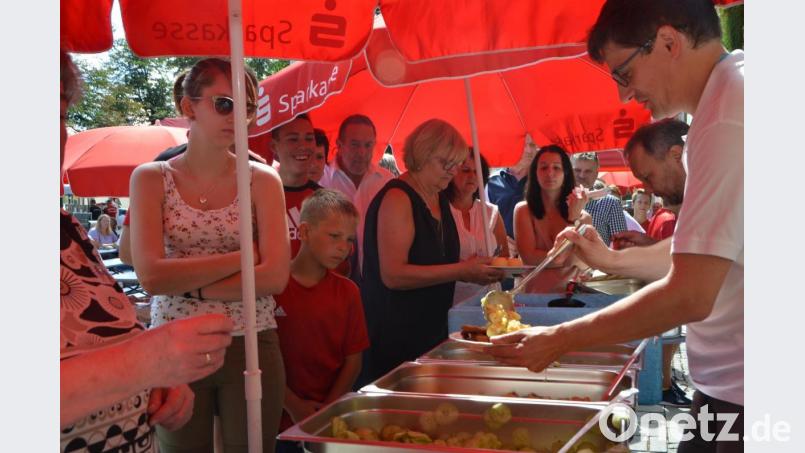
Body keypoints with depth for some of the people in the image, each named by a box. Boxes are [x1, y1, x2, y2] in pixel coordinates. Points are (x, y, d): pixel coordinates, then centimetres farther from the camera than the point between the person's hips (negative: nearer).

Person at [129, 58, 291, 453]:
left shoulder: (262, 180, 0)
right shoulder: (151, 179, -1)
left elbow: (276, 276, -11)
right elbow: (151, 276, -14)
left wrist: (188, 284, -13)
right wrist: (243, 256, -12)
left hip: (252, 346, 0)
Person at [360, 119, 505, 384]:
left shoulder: (440, 198, 11)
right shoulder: (397, 198, -15)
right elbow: (393, 275, -23)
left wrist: (476, 273, 2)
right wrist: (462, 270, -24)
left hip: (432, 330, 8)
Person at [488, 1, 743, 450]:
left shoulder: (726, 119, -22)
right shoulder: (730, 94, 10)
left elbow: (689, 296, -24)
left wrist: (561, 339, -16)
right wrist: (613, 259, 15)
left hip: (737, 390, -9)